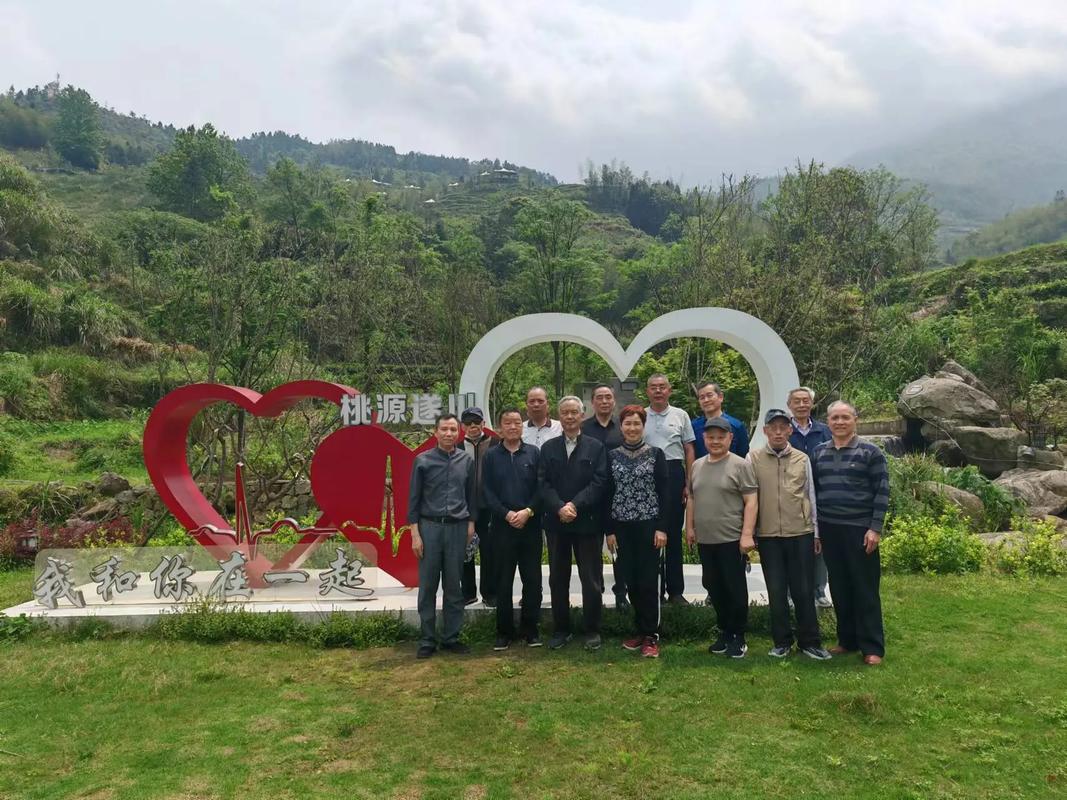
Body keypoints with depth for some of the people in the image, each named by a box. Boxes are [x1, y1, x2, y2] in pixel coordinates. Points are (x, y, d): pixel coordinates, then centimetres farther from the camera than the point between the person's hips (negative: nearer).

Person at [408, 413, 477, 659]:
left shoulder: (467, 461, 5)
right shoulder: (423, 460, 0)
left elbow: (471, 496, 11)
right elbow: (413, 499, 0)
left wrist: (471, 524, 7)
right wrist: (415, 534, -4)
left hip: (457, 528, 2)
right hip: (430, 527, -1)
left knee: (454, 586, 7)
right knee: (428, 586, 3)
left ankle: (451, 637, 17)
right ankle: (427, 639, 13)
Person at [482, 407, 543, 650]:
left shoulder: (534, 453, 4)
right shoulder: (491, 456, 5)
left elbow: (541, 487, 0)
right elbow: (488, 491, 0)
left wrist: (528, 511, -13)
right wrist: (507, 514, -12)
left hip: (530, 525, 0)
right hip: (502, 526, 0)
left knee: (532, 579, 4)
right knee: (503, 581, 5)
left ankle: (531, 630, 16)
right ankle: (504, 632, 15)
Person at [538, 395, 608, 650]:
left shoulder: (596, 447, 2)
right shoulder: (548, 448, 8)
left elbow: (599, 482, -7)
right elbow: (543, 483, 0)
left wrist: (575, 505, -17)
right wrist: (560, 507, -15)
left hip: (587, 522, -2)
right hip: (555, 522, 2)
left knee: (591, 579, 4)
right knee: (558, 579, 10)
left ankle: (592, 630, 17)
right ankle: (561, 629, 21)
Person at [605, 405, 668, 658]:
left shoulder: (656, 454, -1)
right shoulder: (612, 456, 5)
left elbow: (663, 492, -3)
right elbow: (608, 494, 6)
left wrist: (661, 528, -9)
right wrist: (610, 530, 2)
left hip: (648, 524, -3)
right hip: (622, 526, 3)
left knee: (648, 581, -3)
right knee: (631, 581, 8)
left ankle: (651, 636, 8)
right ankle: (641, 630, 22)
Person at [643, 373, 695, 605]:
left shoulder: (680, 416, 5)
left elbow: (689, 450, 5)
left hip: (674, 475, 0)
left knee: (674, 534, 6)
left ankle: (675, 590, 15)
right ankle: (655, 588, 17)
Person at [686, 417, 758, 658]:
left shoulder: (740, 465, -7)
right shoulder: (697, 466, 11)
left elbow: (751, 501, -11)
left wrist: (747, 534, -16)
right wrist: (690, 527, 15)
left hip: (732, 539, -6)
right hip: (705, 540, 6)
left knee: (735, 589, 3)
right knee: (714, 587, 13)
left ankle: (738, 637, 15)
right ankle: (724, 632, 27)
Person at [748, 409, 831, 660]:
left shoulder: (802, 459, 4)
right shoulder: (753, 458, 0)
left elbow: (811, 496, 9)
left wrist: (816, 532, 9)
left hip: (801, 533, 1)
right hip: (768, 535, -1)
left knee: (804, 590, 6)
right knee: (776, 591, 7)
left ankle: (810, 642, 19)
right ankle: (782, 642, 20)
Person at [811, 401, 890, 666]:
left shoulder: (870, 452, -4)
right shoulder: (818, 453, 8)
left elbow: (882, 491, -6)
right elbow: (813, 490, 12)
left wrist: (875, 528, -12)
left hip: (860, 529, -4)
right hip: (829, 530, 4)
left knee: (865, 589, 2)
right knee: (839, 588, 11)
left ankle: (872, 647, 10)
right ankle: (847, 640, 23)